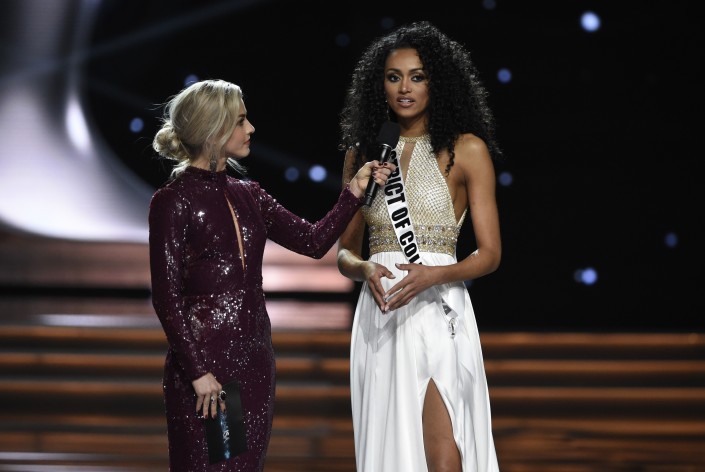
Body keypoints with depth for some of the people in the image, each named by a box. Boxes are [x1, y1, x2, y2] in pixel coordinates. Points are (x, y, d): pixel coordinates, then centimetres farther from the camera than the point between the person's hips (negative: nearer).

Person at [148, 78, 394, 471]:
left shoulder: (247, 195, 11)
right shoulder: (174, 200, -9)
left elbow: (314, 241, 9)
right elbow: (166, 296, -12)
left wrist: (355, 192, 0)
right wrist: (198, 372, -16)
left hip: (255, 359, 7)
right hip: (204, 360, -7)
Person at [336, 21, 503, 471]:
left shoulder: (467, 150, 0)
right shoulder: (363, 153, 12)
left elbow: (489, 254, -2)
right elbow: (345, 251, 14)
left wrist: (433, 275, -20)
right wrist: (366, 269, -10)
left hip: (437, 312, -4)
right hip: (379, 314, 4)